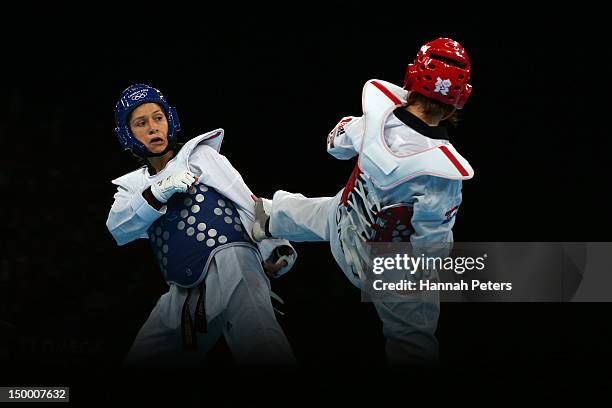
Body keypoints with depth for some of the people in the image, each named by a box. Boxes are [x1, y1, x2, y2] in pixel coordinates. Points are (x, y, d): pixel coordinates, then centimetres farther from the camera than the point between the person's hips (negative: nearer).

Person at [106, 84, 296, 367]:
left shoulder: (199, 154, 12)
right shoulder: (133, 186, 21)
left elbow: (247, 201, 4)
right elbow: (119, 230, 1)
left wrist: (273, 249, -11)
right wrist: (158, 192, -15)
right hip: (183, 294, 6)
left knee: (264, 354, -32)